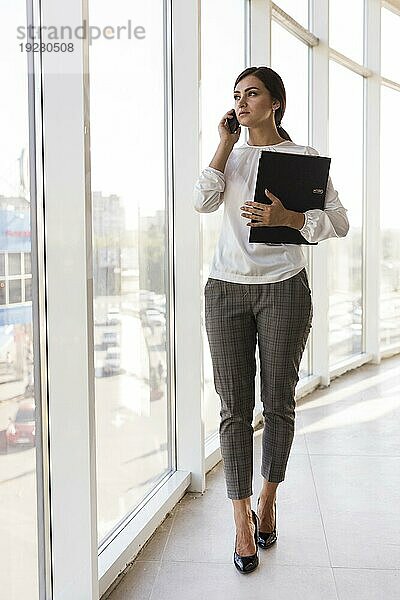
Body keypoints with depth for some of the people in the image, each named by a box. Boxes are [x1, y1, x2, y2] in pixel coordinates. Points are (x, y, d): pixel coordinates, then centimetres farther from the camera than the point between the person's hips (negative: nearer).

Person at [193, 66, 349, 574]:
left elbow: (339, 221, -5)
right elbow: (203, 202, -3)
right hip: (226, 289, 3)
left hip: (284, 289, -2)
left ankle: (268, 499, 30)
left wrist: (288, 218, -21)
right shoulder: (231, 156, 14)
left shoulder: (303, 157, 3)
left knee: (278, 403, 7)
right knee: (234, 408, 1)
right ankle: (243, 521, 12)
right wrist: (226, 144, -1)